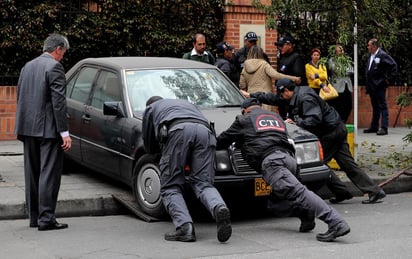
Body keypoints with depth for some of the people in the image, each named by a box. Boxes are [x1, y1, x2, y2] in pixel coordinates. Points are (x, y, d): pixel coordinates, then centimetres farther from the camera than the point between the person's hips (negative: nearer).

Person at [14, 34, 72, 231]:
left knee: (32, 174, 13)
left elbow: (20, 97, 15)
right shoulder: (54, 67, -11)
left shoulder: (28, 66, 14)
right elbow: (58, 101, -16)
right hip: (48, 129, -8)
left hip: (28, 128, 8)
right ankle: (46, 219, -5)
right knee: (49, 174, -5)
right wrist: (64, 132, -16)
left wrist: (23, 126, 18)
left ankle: (34, 217, 20)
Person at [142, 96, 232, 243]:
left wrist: (162, 150, 56)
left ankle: (185, 227, -20)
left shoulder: (151, 109, 36)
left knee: (170, 187, 2)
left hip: (178, 131, -3)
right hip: (205, 132, 4)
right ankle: (219, 208, -29)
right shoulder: (186, 104, 48)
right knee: (203, 184, 3)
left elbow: (150, 148, 36)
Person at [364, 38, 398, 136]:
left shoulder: (383, 55, -11)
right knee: (375, 107, 16)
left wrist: (389, 79, -13)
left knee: (382, 107, -7)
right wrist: (368, 85, 15)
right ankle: (374, 127, 23)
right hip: (372, 86, 9)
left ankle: (384, 128, -8)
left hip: (379, 85, -9)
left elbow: (393, 65, -15)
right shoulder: (370, 56, 13)